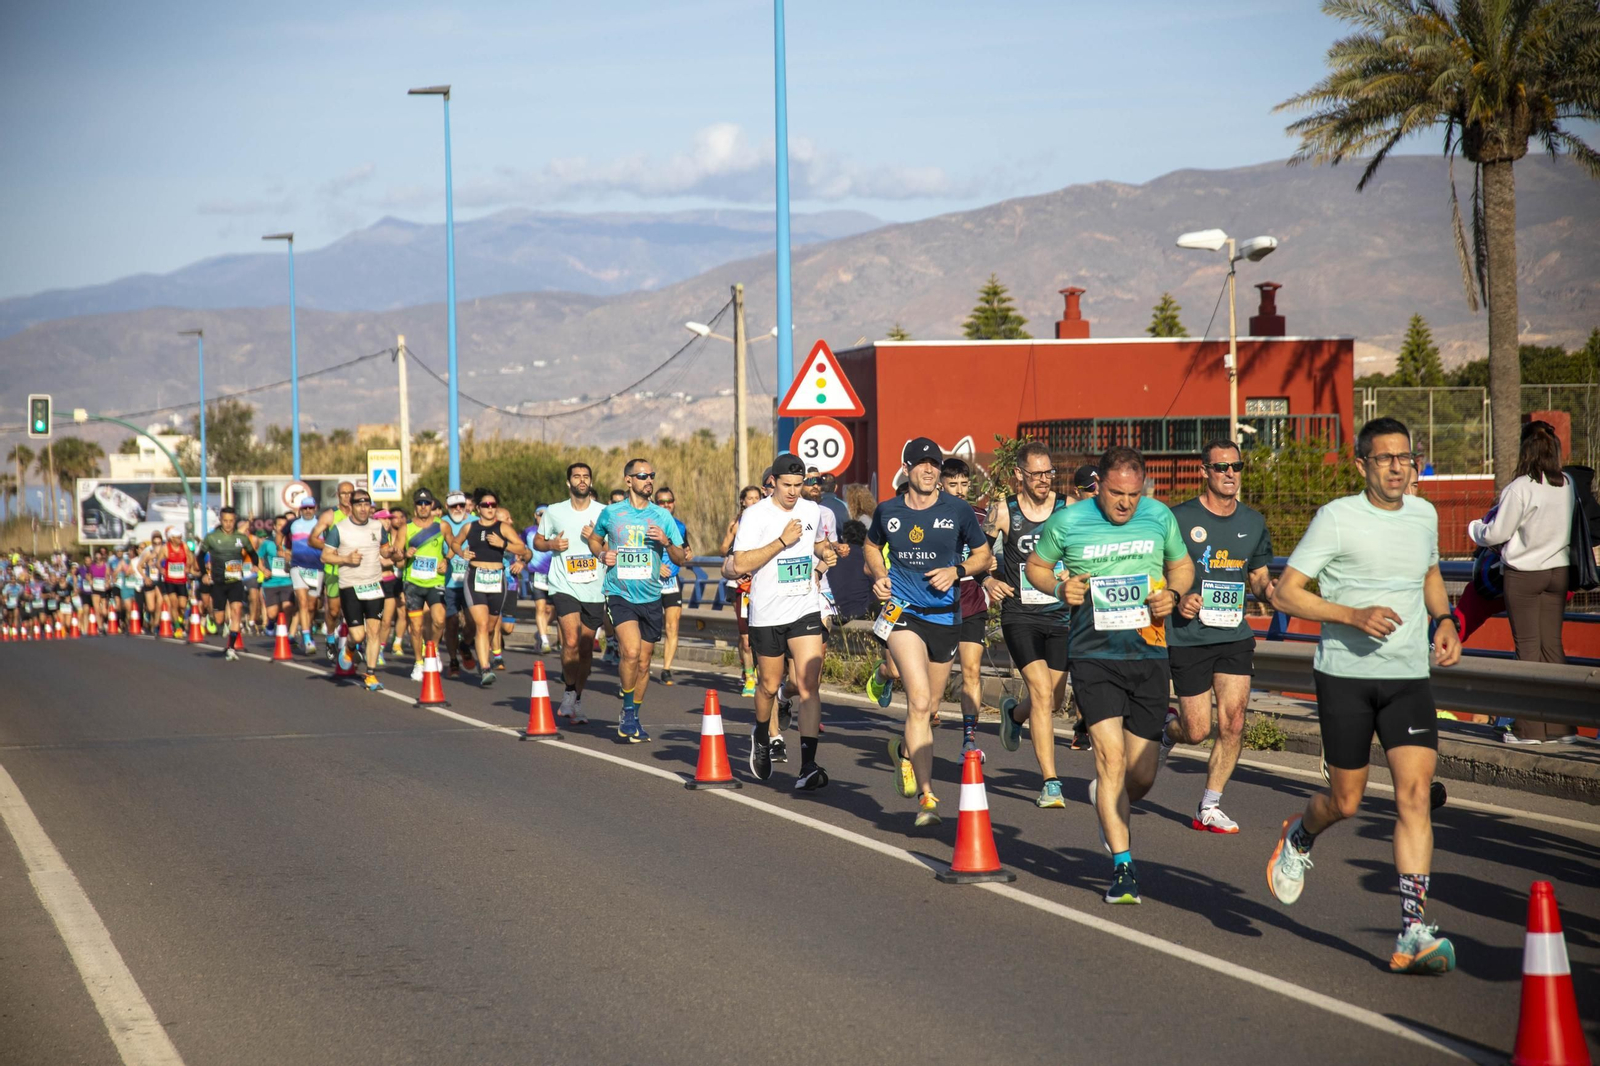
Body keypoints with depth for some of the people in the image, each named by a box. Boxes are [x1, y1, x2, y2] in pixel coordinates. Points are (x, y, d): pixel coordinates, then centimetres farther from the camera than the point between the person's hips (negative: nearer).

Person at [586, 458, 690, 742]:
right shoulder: (610, 513, 2)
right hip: (620, 595, -3)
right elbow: (594, 539, 21)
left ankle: (632, 719, 24)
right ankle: (627, 712, -5)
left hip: (650, 598, 3)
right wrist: (603, 554, -1)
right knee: (631, 651, -23)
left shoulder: (662, 516, 5)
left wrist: (666, 542, -13)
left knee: (643, 663, 8)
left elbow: (681, 559, 7)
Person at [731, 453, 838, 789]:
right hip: (767, 615, -2)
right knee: (770, 685, 12)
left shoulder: (812, 511, 7)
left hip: (806, 610, 2)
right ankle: (762, 735, 44)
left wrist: (824, 554, 6)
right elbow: (741, 563, -18)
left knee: (808, 684, -12)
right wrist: (783, 541, -21)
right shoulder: (755, 515, -8)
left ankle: (808, 767, -16)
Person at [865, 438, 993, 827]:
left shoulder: (958, 511, -1)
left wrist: (957, 570, -9)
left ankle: (904, 750, 49)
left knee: (928, 708, 14)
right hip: (903, 612, -2)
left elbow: (983, 555, 10)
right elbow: (872, 546, 22)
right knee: (919, 702, -20)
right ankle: (926, 797, -22)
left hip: (945, 616, 2)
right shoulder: (887, 511, 2)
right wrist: (879, 574, 3)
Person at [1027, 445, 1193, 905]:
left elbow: (1182, 565, 19)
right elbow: (1036, 565, 13)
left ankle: (1109, 809, 41)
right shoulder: (1067, 521, -2)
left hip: (1149, 657, 3)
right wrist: (1059, 588, -8)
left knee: (1142, 776, 6)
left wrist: (1173, 595, -3)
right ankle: (1123, 867, -10)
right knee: (1111, 756, -16)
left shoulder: (1159, 517, 5)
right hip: (1094, 655, -3)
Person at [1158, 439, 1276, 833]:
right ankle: (1167, 727, 36)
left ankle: (1209, 808, 7)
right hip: (1189, 638, -3)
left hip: (1236, 637, 4)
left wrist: (1273, 591, -5)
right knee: (1198, 731, -1)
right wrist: (1178, 599, -20)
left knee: (1233, 724, -7)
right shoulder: (1179, 518, -6)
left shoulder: (1253, 522, 8)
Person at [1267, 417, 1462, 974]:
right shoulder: (1337, 517, -8)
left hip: (1409, 677, 3)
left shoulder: (1423, 514, 8)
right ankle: (1299, 837, 43)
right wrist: (1354, 616, -21)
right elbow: (1285, 593, -9)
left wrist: (1444, 620, 10)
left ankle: (1413, 933, -13)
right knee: (1346, 800, 6)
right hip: (1345, 673, -3)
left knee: (1415, 792, -12)